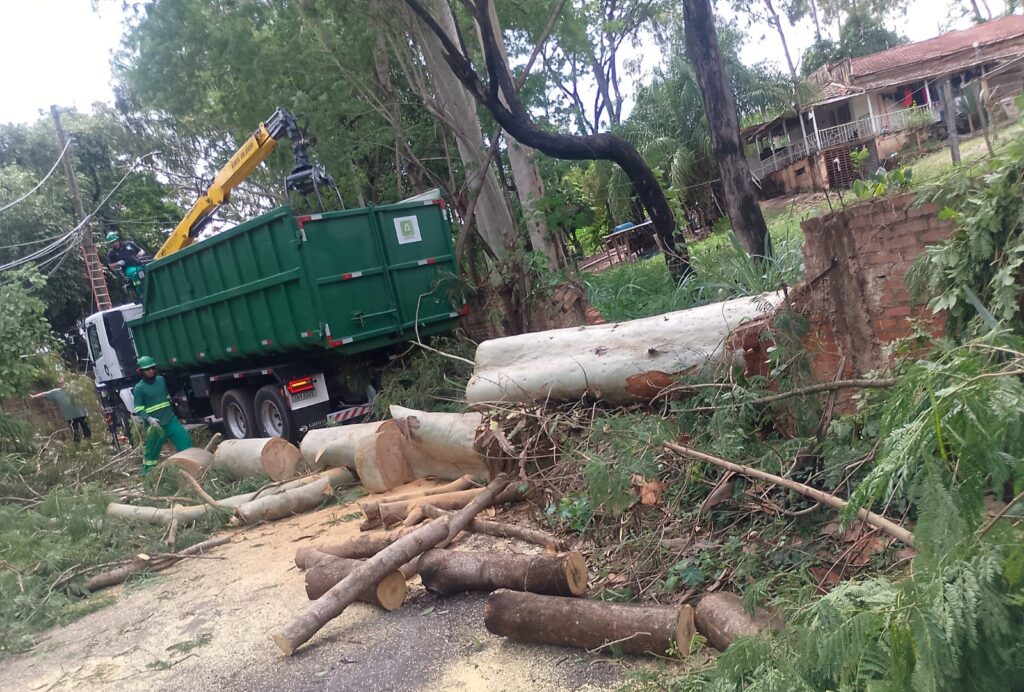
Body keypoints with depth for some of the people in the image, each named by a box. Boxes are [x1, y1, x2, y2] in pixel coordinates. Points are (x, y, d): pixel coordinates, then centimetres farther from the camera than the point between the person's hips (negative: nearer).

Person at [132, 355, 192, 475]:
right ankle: (146, 473, 23)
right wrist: (148, 418, -27)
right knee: (152, 451, 6)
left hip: (170, 419, 5)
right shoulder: (139, 388, -7)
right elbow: (139, 410, -10)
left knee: (185, 440, -4)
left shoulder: (161, 380, 9)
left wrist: (172, 411, 26)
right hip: (155, 424, -5)